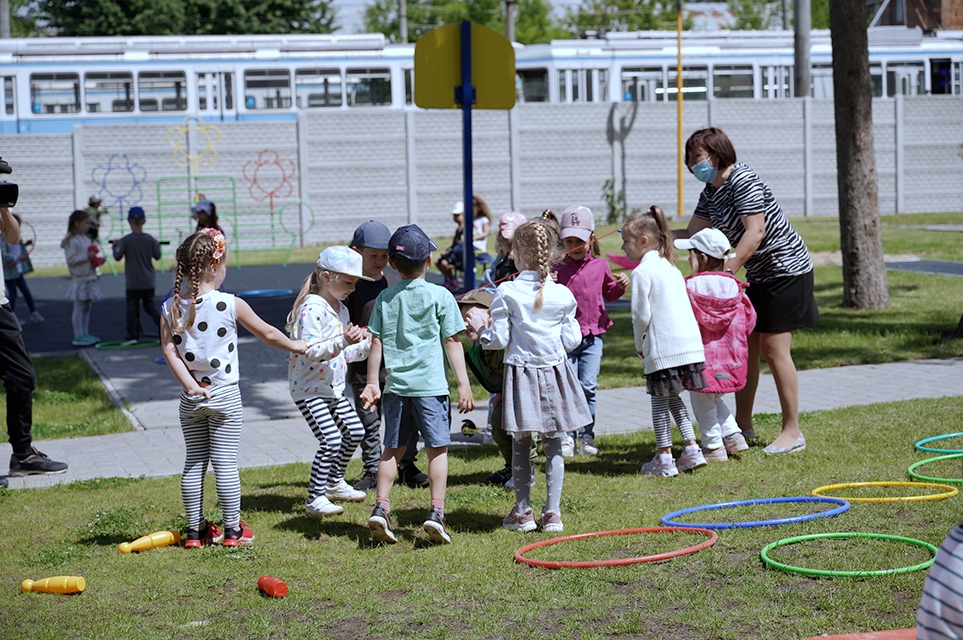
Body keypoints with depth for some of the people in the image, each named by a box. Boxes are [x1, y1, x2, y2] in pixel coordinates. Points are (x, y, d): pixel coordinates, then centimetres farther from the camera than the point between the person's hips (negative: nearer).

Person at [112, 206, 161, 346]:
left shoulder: (125, 240, -13)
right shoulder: (150, 239, -3)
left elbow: (117, 256, -8)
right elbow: (157, 256, 2)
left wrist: (116, 246, 10)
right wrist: (157, 244, 20)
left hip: (133, 282, -3)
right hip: (149, 281, 3)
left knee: (132, 307, 4)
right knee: (149, 305, 14)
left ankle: (132, 335, 4)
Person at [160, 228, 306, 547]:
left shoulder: (171, 308, -2)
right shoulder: (230, 305, -12)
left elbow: (168, 350, -9)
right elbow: (267, 333, 0)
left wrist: (190, 385, -9)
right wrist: (295, 346, 16)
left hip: (191, 399, 4)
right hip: (225, 395, -4)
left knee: (194, 463, 12)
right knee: (225, 463, 2)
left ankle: (195, 529, 19)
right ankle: (232, 529, 10)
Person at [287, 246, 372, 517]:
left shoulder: (341, 309, 10)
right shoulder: (312, 309, -20)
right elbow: (310, 352, -29)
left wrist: (368, 344, 4)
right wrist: (343, 341, -37)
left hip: (334, 388, 10)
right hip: (310, 390, -10)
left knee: (354, 432, 17)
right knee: (331, 441, -16)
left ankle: (334, 483, 35)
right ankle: (315, 498, -6)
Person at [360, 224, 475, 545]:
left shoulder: (385, 298, 7)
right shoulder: (440, 296, -3)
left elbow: (376, 343, 6)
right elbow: (452, 342, -4)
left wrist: (372, 383, 13)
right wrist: (464, 385, -2)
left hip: (395, 386, 3)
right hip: (431, 385, -3)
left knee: (392, 448, 12)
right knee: (437, 448, 2)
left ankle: (381, 507, 5)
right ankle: (436, 511, -4)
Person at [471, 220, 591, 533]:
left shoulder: (506, 293, -10)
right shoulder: (563, 295, -4)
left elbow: (500, 340, -8)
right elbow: (571, 340, -1)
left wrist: (481, 331, 12)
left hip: (520, 374, -1)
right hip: (555, 372, 1)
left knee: (521, 444, 10)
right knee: (553, 446, 7)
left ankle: (523, 511, 15)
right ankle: (552, 513, 7)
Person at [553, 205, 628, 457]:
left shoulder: (600, 266, 6)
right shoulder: (559, 270, -1)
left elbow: (609, 293, 21)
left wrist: (621, 285, 1)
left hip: (593, 336, 2)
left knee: (588, 386, 0)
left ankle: (586, 435, 11)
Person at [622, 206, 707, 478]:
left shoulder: (642, 272, -8)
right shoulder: (670, 267, 17)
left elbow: (641, 315, -10)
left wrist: (639, 345, 6)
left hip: (663, 347, -8)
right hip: (691, 343, 8)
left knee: (660, 400, 4)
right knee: (672, 398, 20)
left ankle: (664, 460, 8)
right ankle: (691, 450, 16)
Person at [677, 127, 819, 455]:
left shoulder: (742, 180, -20)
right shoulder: (710, 192, 8)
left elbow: (755, 232, -26)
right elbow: (692, 234, 9)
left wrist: (727, 270, -31)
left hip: (786, 268, -9)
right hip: (758, 274, 9)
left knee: (773, 347, -9)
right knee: (744, 345, 9)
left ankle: (792, 431, -2)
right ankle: (743, 424, 19)